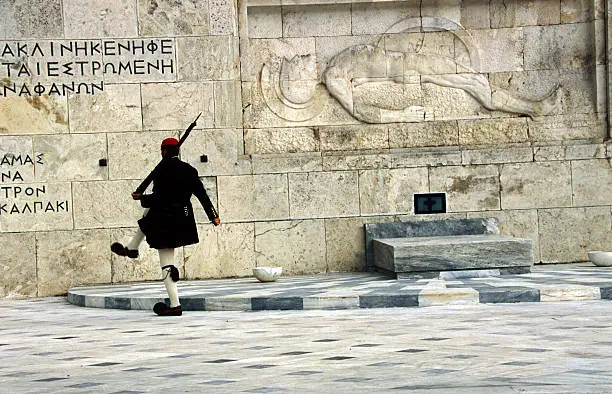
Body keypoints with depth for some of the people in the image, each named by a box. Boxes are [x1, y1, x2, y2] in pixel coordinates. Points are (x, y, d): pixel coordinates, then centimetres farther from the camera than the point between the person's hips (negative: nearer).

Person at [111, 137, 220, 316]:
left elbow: (158, 198, -18)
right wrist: (213, 216, 14)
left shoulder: (162, 170, -14)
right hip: (183, 219, 7)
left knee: (167, 264, 0)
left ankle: (175, 305, -1)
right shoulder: (189, 170, 4)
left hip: (165, 222, -7)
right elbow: (202, 194, 6)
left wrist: (141, 198, -1)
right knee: (148, 213, 33)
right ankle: (132, 248, 40)